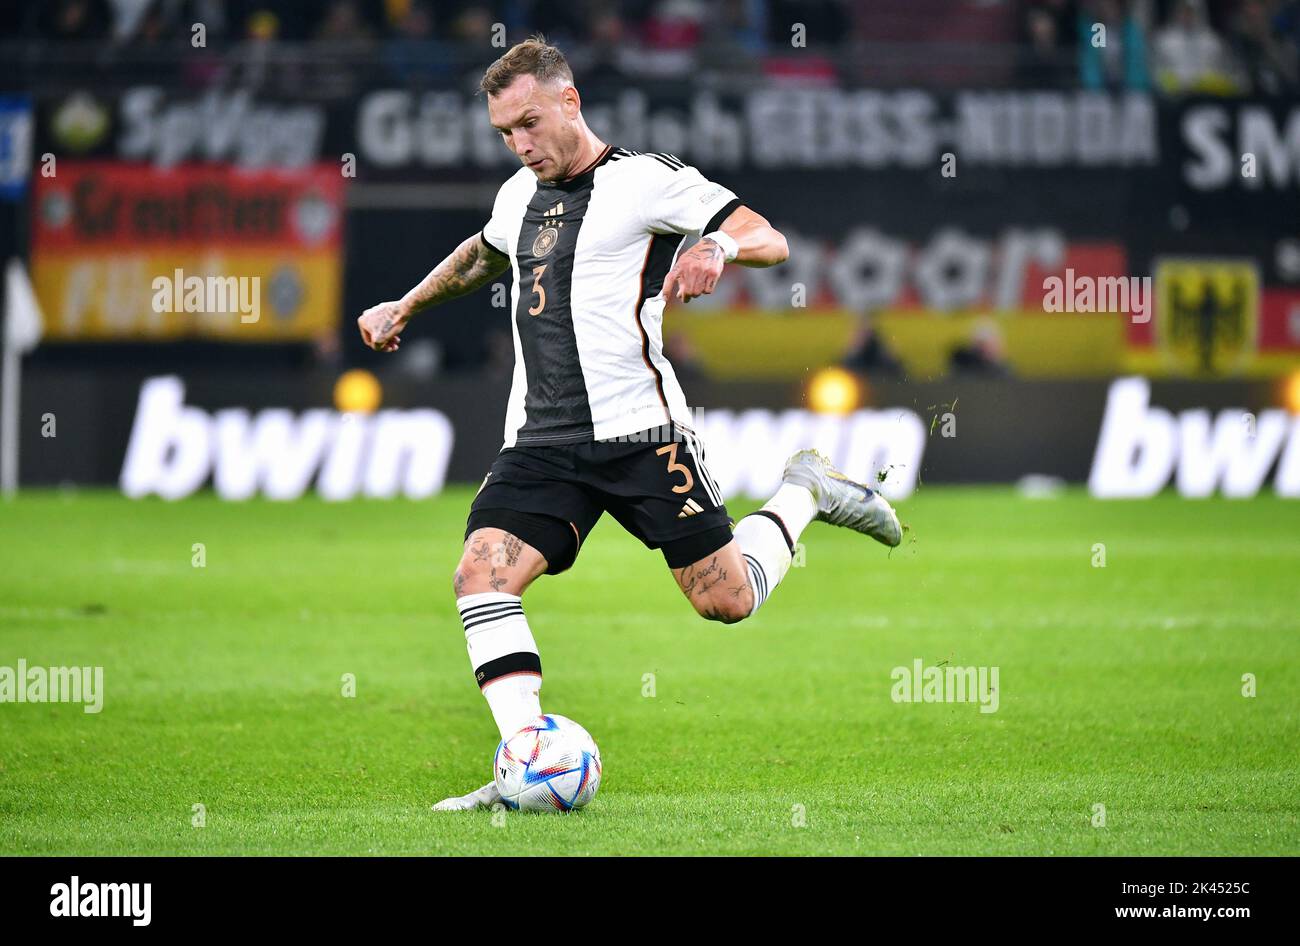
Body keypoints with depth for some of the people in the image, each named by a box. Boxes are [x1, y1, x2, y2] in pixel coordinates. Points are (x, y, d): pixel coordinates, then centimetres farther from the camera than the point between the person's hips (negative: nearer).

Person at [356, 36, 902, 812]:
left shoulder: (646, 179, -5)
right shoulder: (520, 195, 16)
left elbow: (771, 239, -10)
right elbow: (483, 256, 41)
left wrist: (717, 247, -31)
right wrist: (404, 308, 46)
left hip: (638, 430, -5)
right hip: (543, 442, 6)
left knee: (725, 600, -4)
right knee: (479, 578, -17)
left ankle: (805, 494, 25)